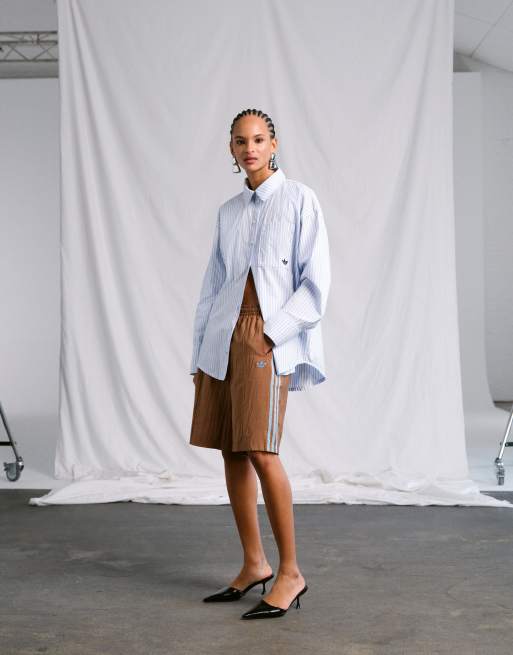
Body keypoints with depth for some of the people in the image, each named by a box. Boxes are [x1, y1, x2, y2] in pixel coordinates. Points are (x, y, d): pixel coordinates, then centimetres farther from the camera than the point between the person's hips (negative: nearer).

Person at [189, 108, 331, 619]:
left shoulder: (299, 200, 1)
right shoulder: (228, 213, 16)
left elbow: (315, 281, -5)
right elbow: (213, 284, 17)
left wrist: (272, 336, -13)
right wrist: (200, 356, 12)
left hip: (269, 337, -6)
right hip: (223, 338, 6)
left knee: (260, 452, -14)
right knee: (231, 452, 6)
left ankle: (290, 573, -1)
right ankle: (253, 564, 18)